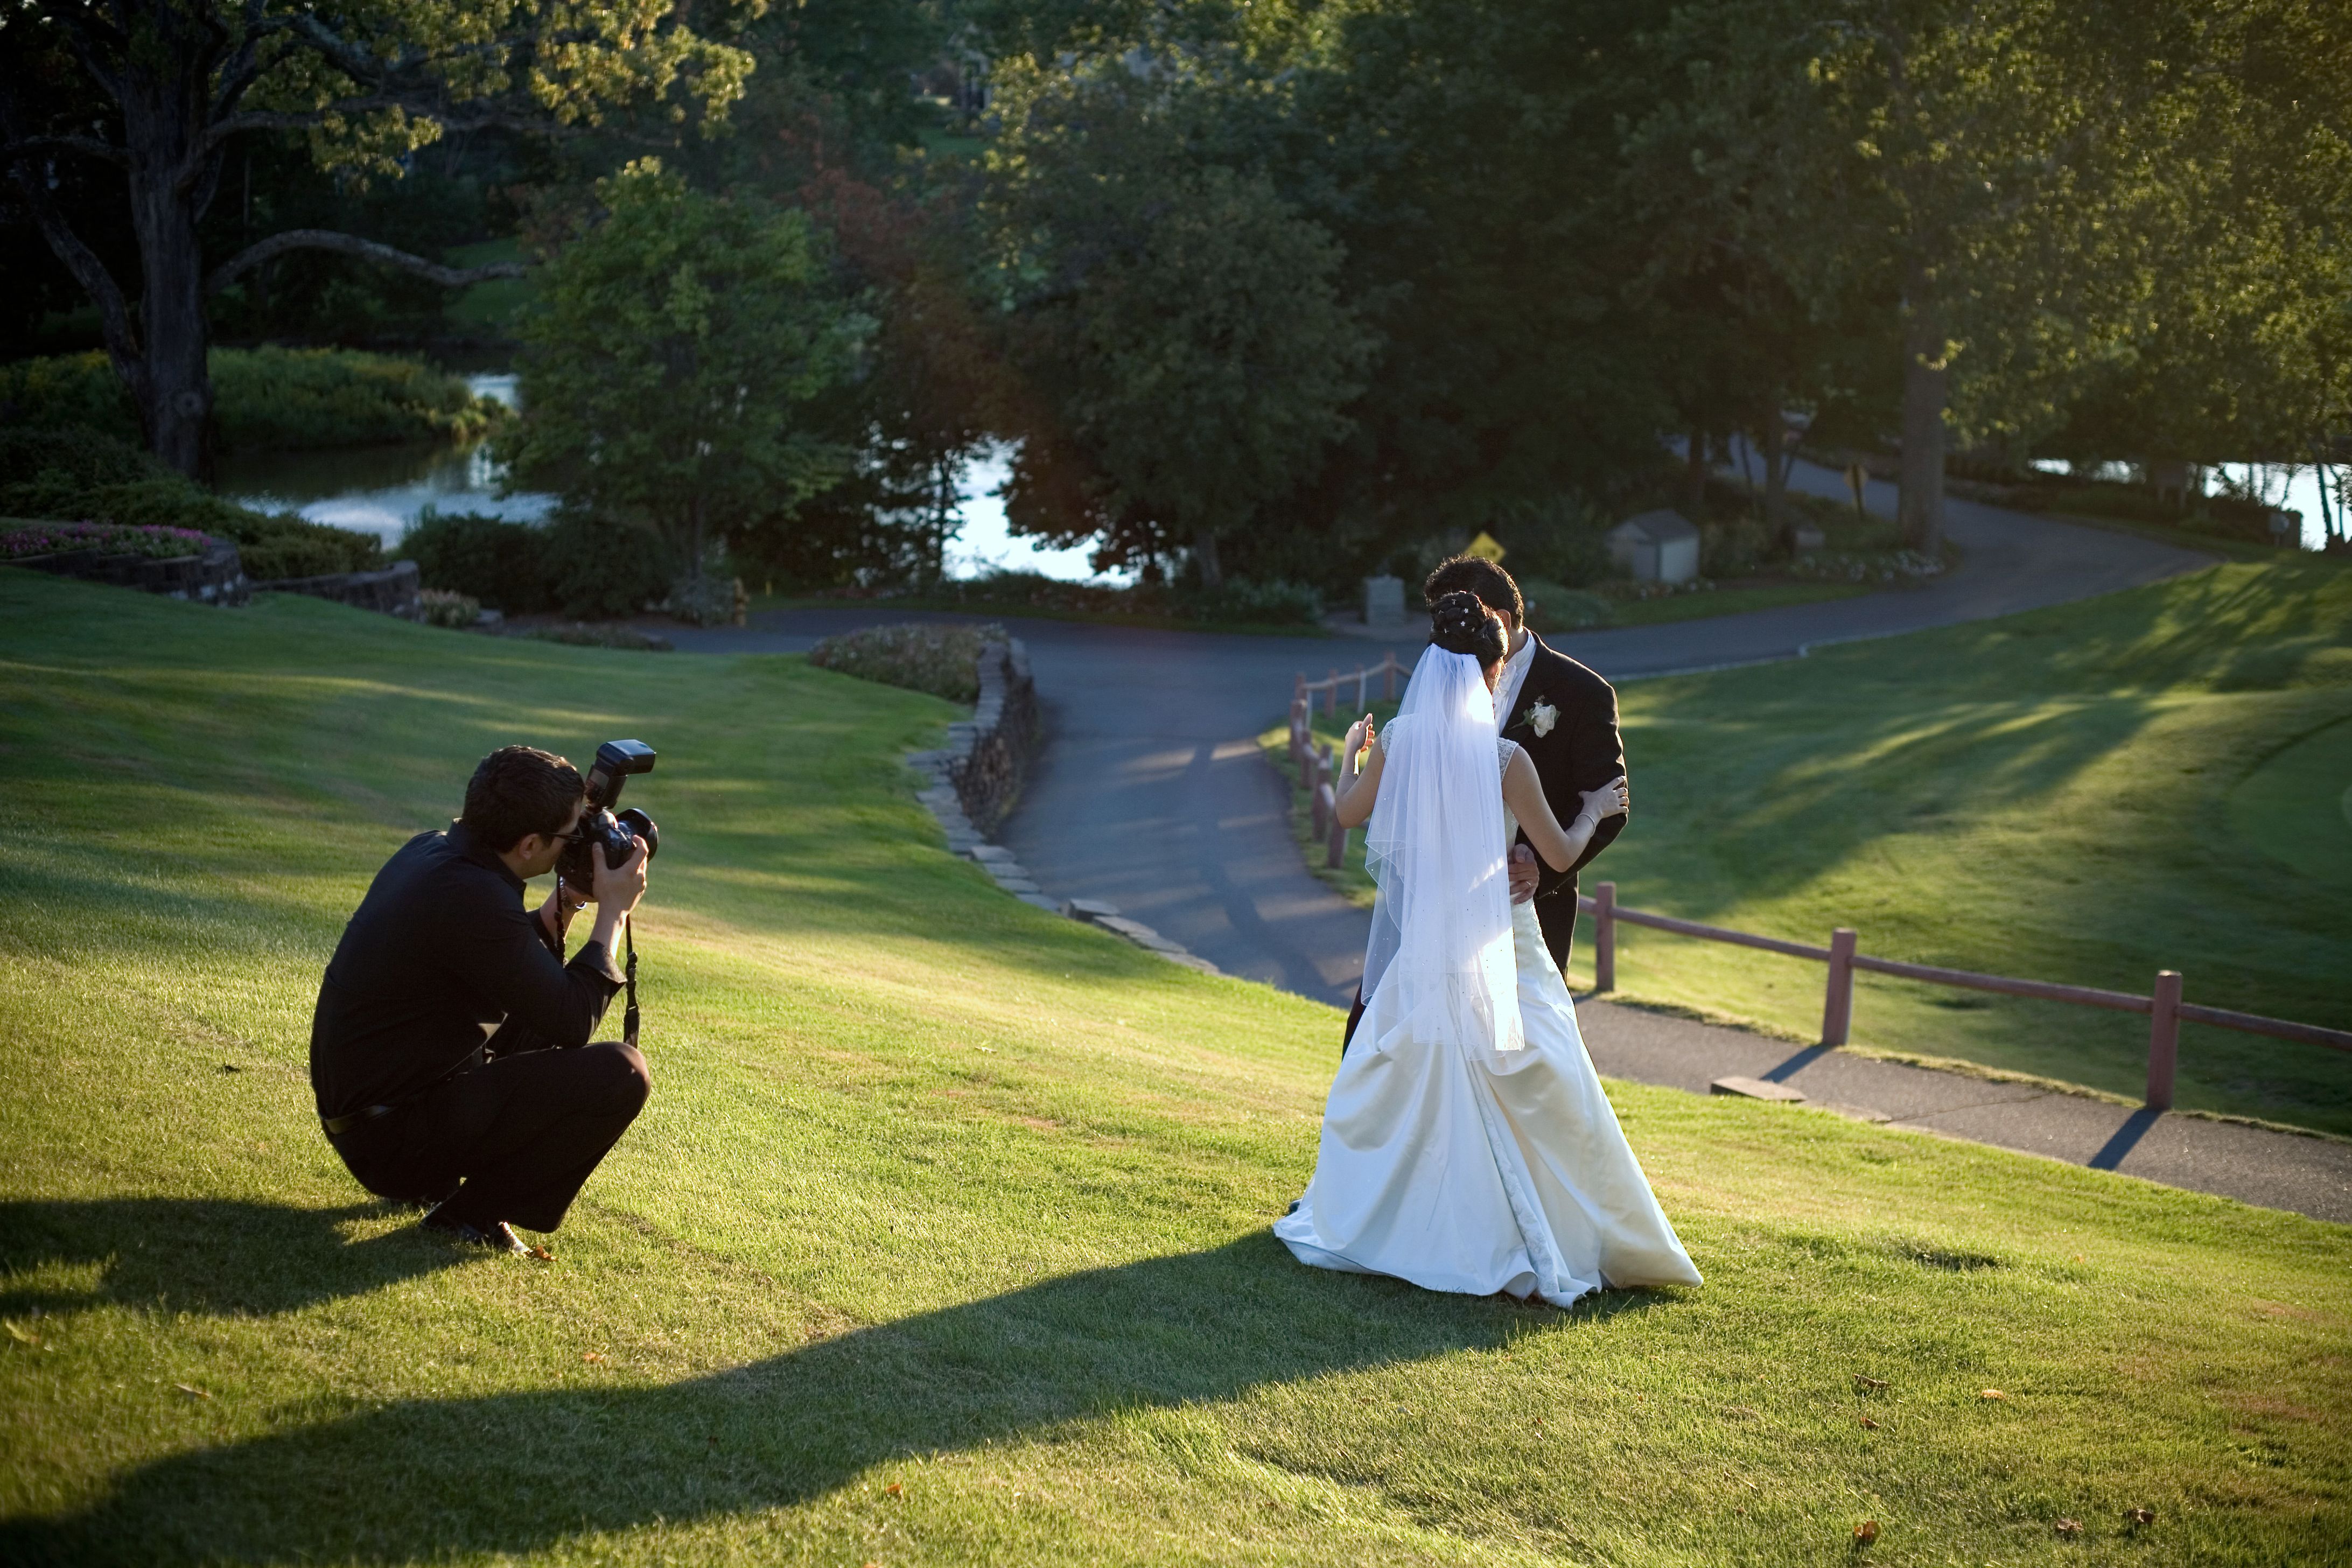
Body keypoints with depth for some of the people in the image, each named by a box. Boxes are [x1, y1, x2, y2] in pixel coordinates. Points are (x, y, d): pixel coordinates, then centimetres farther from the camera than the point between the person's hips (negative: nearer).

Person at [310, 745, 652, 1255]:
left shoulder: (430, 850, 3)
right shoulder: (474, 897, -26)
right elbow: (572, 1023, -19)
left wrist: (566, 901, 8)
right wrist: (614, 912, -9)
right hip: (392, 1135, -10)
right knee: (621, 1072, -17)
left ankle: (432, 1176, 19)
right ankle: (474, 1213, -5)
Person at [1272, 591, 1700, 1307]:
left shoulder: (1398, 738, -5)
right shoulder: (1505, 757, -15)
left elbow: (1348, 811, 12)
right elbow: (1561, 853, -6)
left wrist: (1351, 755, 31)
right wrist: (1595, 812, 14)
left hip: (1417, 942, 4)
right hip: (1497, 942, -4)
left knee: (1399, 1083, 16)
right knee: (1531, 1092, 3)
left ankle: (1357, 1220, 23)